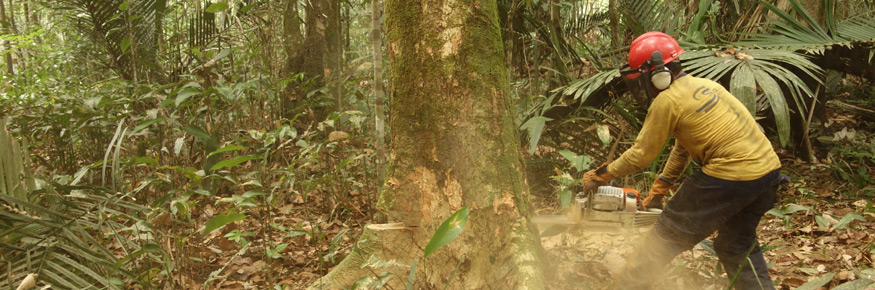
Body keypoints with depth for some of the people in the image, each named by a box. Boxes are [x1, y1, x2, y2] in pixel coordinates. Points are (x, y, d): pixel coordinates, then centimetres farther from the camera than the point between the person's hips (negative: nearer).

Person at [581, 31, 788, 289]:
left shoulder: (667, 100, -11)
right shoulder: (703, 85, 16)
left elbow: (639, 156, -5)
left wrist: (599, 176, 7)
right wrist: (659, 188, 26)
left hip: (730, 177, -8)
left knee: (668, 236, 7)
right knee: (738, 244, 26)